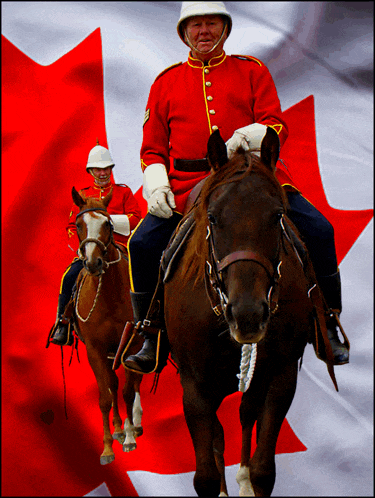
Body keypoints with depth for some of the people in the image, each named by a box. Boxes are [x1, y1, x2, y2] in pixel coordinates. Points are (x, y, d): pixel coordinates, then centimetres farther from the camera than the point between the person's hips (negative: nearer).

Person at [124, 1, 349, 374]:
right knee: (144, 243, -23)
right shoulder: (166, 83, 15)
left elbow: (277, 126, 4)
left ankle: (327, 325, 0)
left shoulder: (252, 71, 13)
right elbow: (152, 148, 15)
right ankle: (151, 338, -8)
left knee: (317, 230, -17)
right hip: (187, 186, 0)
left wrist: (253, 135, -20)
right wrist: (155, 183, -6)